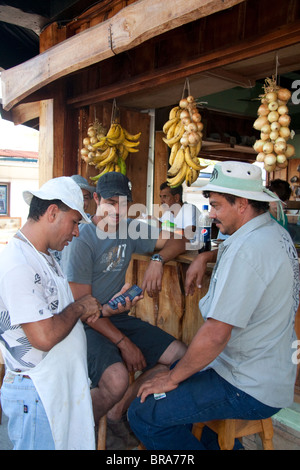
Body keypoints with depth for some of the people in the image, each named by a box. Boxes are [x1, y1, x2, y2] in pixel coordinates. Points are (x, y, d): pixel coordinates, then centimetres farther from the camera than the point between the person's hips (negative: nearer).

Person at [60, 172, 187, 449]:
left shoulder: (130, 229, 5)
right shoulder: (81, 240, -14)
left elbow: (177, 242, 10)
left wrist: (158, 260, -13)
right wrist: (124, 343, -19)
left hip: (116, 317, 7)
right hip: (84, 324, -7)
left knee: (181, 356, -5)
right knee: (116, 380, -33)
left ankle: (118, 412, 12)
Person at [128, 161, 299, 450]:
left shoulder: (247, 250, -26)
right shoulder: (276, 233, 5)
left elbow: (216, 334, -27)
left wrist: (173, 378, -13)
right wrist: (200, 260, 16)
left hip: (249, 389, -10)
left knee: (142, 415, -12)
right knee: (171, 368, 23)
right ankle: (215, 440, 30)